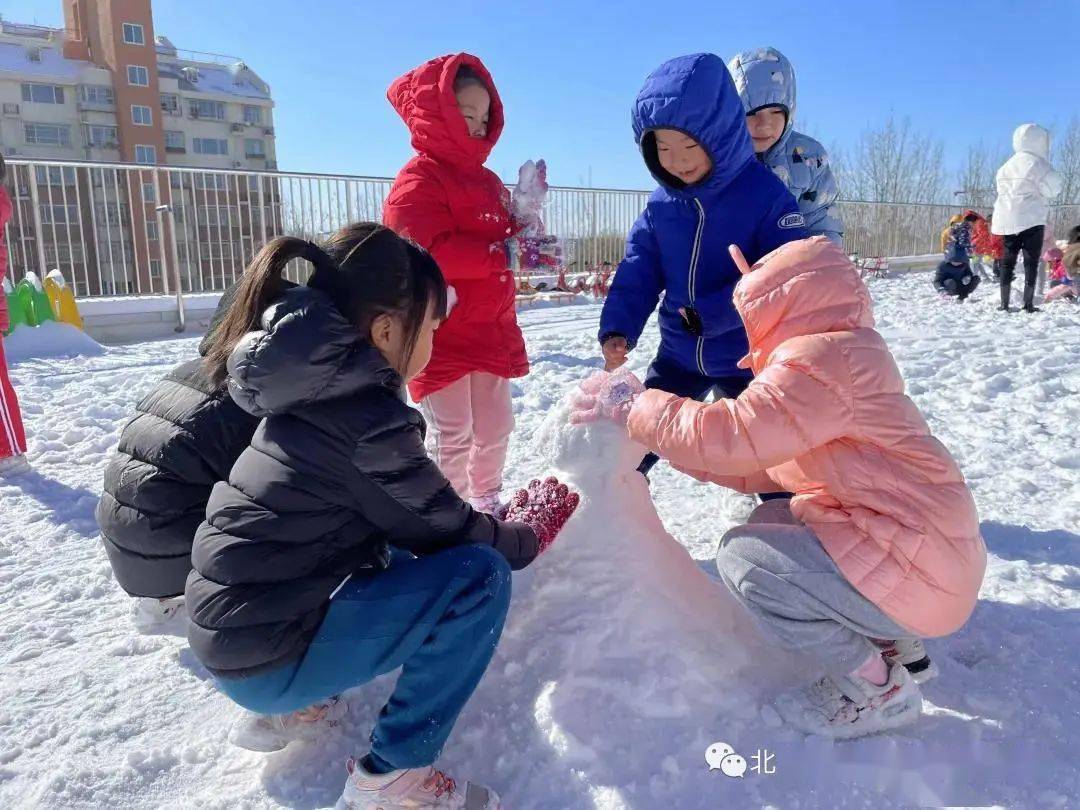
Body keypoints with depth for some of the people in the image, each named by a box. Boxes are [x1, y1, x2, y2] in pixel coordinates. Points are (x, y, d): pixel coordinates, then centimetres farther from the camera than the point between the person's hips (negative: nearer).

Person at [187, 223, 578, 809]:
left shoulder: (314, 392, 3)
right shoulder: (363, 417, -24)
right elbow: (451, 532, -11)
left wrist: (504, 521, 11)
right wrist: (532, 533, 7)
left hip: (232, 627, 9)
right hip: (266, 656, -9)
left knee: (400, 555, 23)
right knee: (479, 575, -16)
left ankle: (289, 709, 20)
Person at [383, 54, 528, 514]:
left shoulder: (487, 180, 14)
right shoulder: (417, 181, -12)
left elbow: (505, 237, 21)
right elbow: (429, 252, -25)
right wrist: (501, 256, -23)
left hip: (491, 332, 8)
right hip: (441, 338, -8)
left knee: (495, 427, 18)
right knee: (453, 435, -2)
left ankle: (487, 501, 37)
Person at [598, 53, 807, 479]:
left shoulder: (764, 193, -16)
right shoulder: (661, 204, -3)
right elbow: (638, 273, -2)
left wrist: (711, 314, -27)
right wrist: (618, 328, -19)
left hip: (747, 357, -3)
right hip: (679, 353, 4)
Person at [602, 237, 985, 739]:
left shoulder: (819, 360, -18)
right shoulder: (841, 359, 14)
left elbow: (734, 438, -27)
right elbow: (757, 467, 12)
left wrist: (644, 412, -12)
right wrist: (663, 435, 9)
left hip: (917, 575, -10)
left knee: (743, 559, -15)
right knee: (769, 526, 18)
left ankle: (876, 690, 0)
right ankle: (893, 645, 20)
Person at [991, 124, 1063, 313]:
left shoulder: (1006, 166, 13)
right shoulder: (1036, 163, -8)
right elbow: (1052, 189, -8)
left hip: (1007, 219, 6)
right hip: (1031, 219, -6)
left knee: (1008, 260, 8)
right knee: (1031, 261, -1)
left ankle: (1004, 303, 5)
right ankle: (1028, 303, -4)